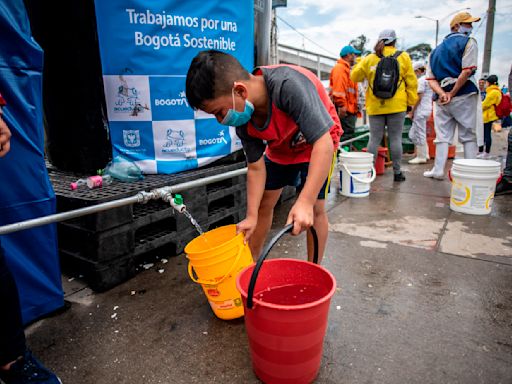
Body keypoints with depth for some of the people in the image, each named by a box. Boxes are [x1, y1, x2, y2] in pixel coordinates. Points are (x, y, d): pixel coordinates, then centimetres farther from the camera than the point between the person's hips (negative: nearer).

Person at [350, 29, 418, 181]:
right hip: (397, 106, -1)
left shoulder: (369, 59, 3)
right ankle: (397, 172, 10)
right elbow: (411, 82, 3)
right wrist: (411, 102, 10)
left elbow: (355, 76, 8)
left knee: (374, 139, 5)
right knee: (395, 138, 4)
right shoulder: (403, 57, 3)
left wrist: (359, 63, 27)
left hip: (375, 106, 1)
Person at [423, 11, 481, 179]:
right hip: (464, 96, -4)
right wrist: (452, 94, -9)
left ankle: (438, 170, 6)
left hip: (442, 99, 5)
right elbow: (467, 71, -13)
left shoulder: (436, 49, 17)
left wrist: (442, 94, -6)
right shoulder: (468, 42, 0)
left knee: (442, 135, 8)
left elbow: (431, 79, 6)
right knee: (469, 135, 2)